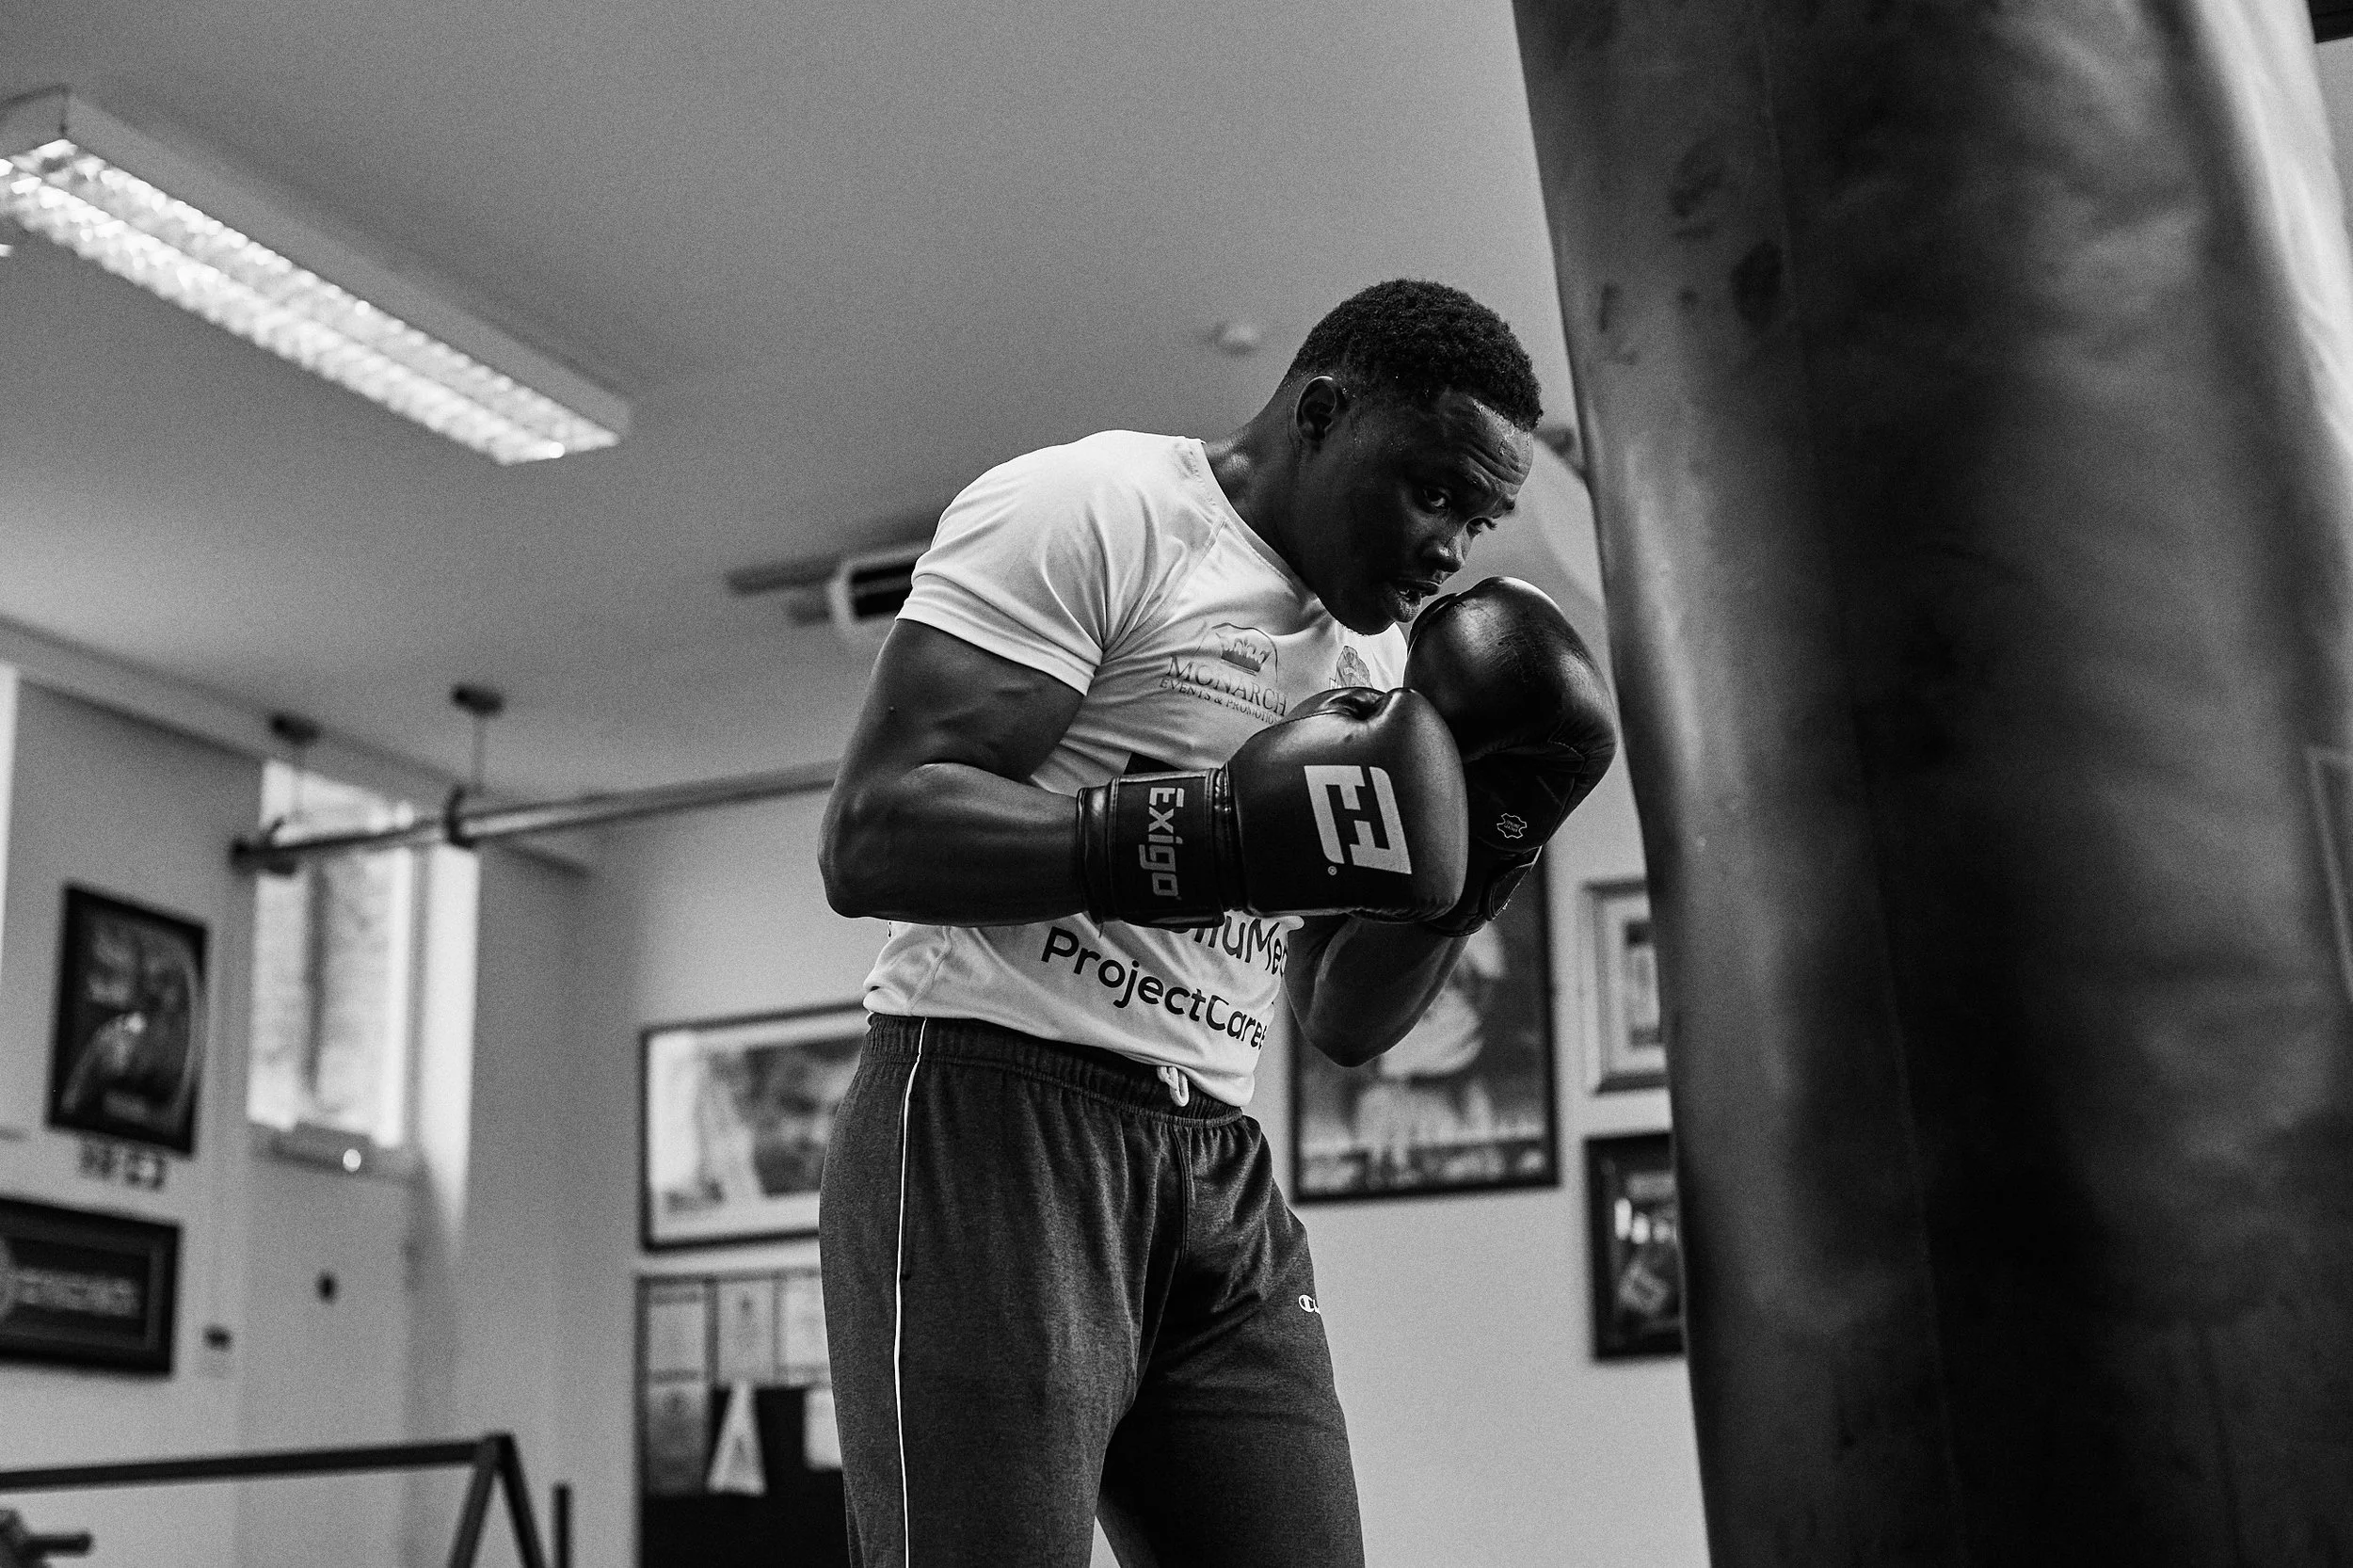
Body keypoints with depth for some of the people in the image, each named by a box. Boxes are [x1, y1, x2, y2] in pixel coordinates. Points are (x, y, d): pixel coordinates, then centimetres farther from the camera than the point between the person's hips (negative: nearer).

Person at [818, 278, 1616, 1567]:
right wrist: (1209, 839, -26)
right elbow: (870, 836, -16)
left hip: (1220, 1175, 7)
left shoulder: (1373, 657, 17)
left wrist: (1473, 860, 2)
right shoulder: (1092, 509, -5)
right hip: (994, 1120, -7)